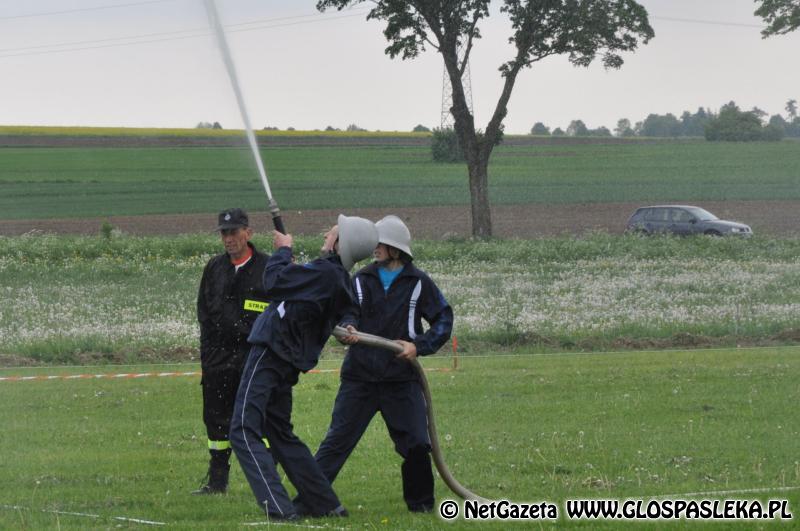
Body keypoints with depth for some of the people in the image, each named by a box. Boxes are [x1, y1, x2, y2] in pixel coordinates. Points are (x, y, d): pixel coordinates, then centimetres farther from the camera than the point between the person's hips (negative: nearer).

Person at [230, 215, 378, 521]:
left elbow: (274, 283, -17)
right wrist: (287, 259, 12)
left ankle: (278, 508, -21)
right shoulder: (339, 279, 10)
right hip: (288, 361, 10)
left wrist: (283, 251, 0)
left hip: (269, 355, -10)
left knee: (244, 431, -12)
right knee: (280, 433, 22)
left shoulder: (325, 274, -20)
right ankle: (325, 504, 24)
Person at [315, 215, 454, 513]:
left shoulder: (418, 283, 3)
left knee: (416, 444, -2)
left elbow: (443, 321, 5)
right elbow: (346, 311, 2)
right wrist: (348, 328, -21)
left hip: (402, 379, -1)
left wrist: (419, 346, -9)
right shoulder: (362, 280, 9)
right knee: (338, 438, -2)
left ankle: (420, 501, 15)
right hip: (360, 376, 1)